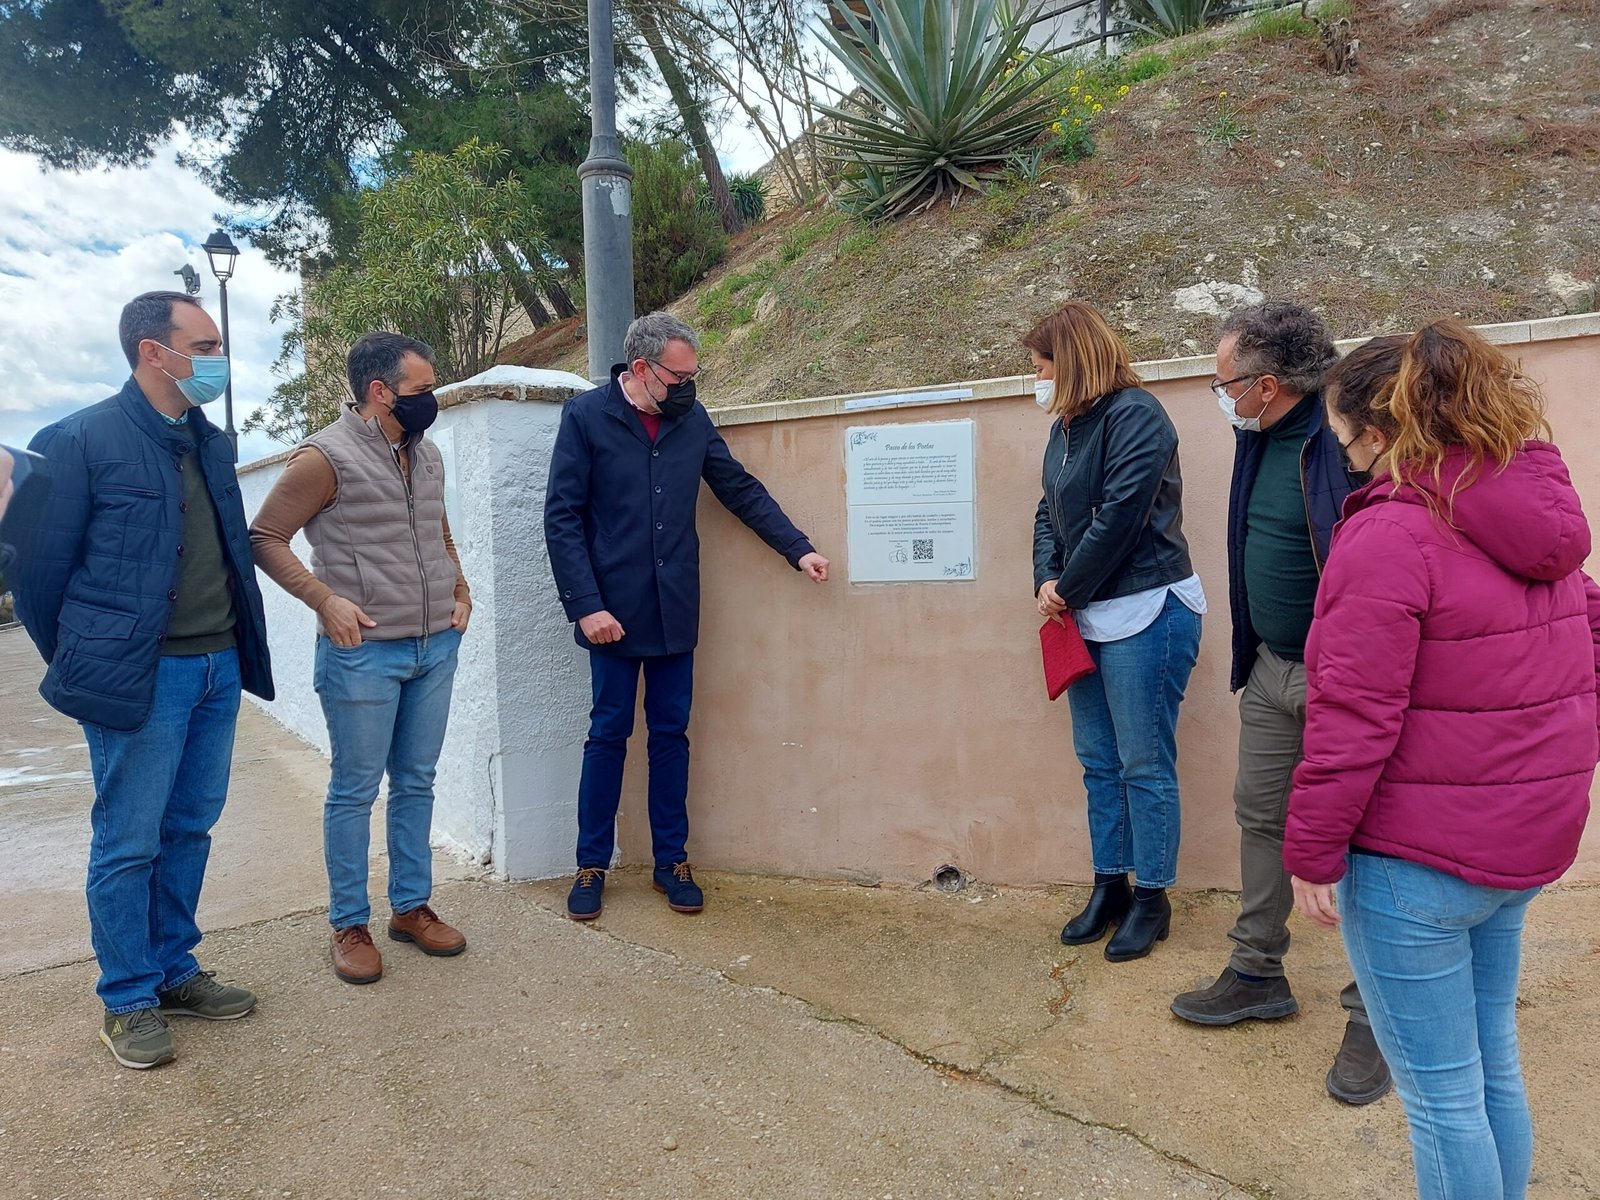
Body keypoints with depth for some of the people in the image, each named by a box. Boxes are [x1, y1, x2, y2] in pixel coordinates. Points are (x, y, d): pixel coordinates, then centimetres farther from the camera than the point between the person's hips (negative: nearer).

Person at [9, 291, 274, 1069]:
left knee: (189, 832, 15)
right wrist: (83, 669, 4)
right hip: (141, 677, -6)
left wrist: (236, 651, 12)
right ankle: (127, 1003, 21)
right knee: (128, 845, 6)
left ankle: (173, 974, 31)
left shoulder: (211, 443, 11)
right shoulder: (79, 441, -9)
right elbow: (39, 569, -4)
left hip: (219, 668, 6)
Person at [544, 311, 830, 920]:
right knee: (608, 734, 6)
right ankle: (592, 866, 21)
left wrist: (798, 548, 7)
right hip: (614, 610, -3)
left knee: (671, 735, 10)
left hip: (675, 611, 3)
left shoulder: (692, 420, 5)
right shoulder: (586, 416, -6)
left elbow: (742, 489, 13)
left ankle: (671, 860, 23)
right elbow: (562, 517, -8)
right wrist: (586, 606, -14)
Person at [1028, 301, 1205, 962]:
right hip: (1087, 617, 9)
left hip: (1145, 612, -9)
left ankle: (1151, 897, 15)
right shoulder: (1065, 428, 14)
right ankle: (1110, 886, 27)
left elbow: (1118, 516, -19)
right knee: (1098, 761, 14)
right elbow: (1049, 513, 15)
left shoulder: (1135, 415, -12)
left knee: (1145, 764, 0)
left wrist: (1068, 590, -11)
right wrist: (1047, 580, -2)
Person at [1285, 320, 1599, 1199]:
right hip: (1529, 838, 9)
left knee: (1441, 1094, 8)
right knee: (1493, 1067, 24)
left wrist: (1313, 855, -14)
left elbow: (1352, 721, -23)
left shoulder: (1388, 534, -22)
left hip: (1418, 856, -8)